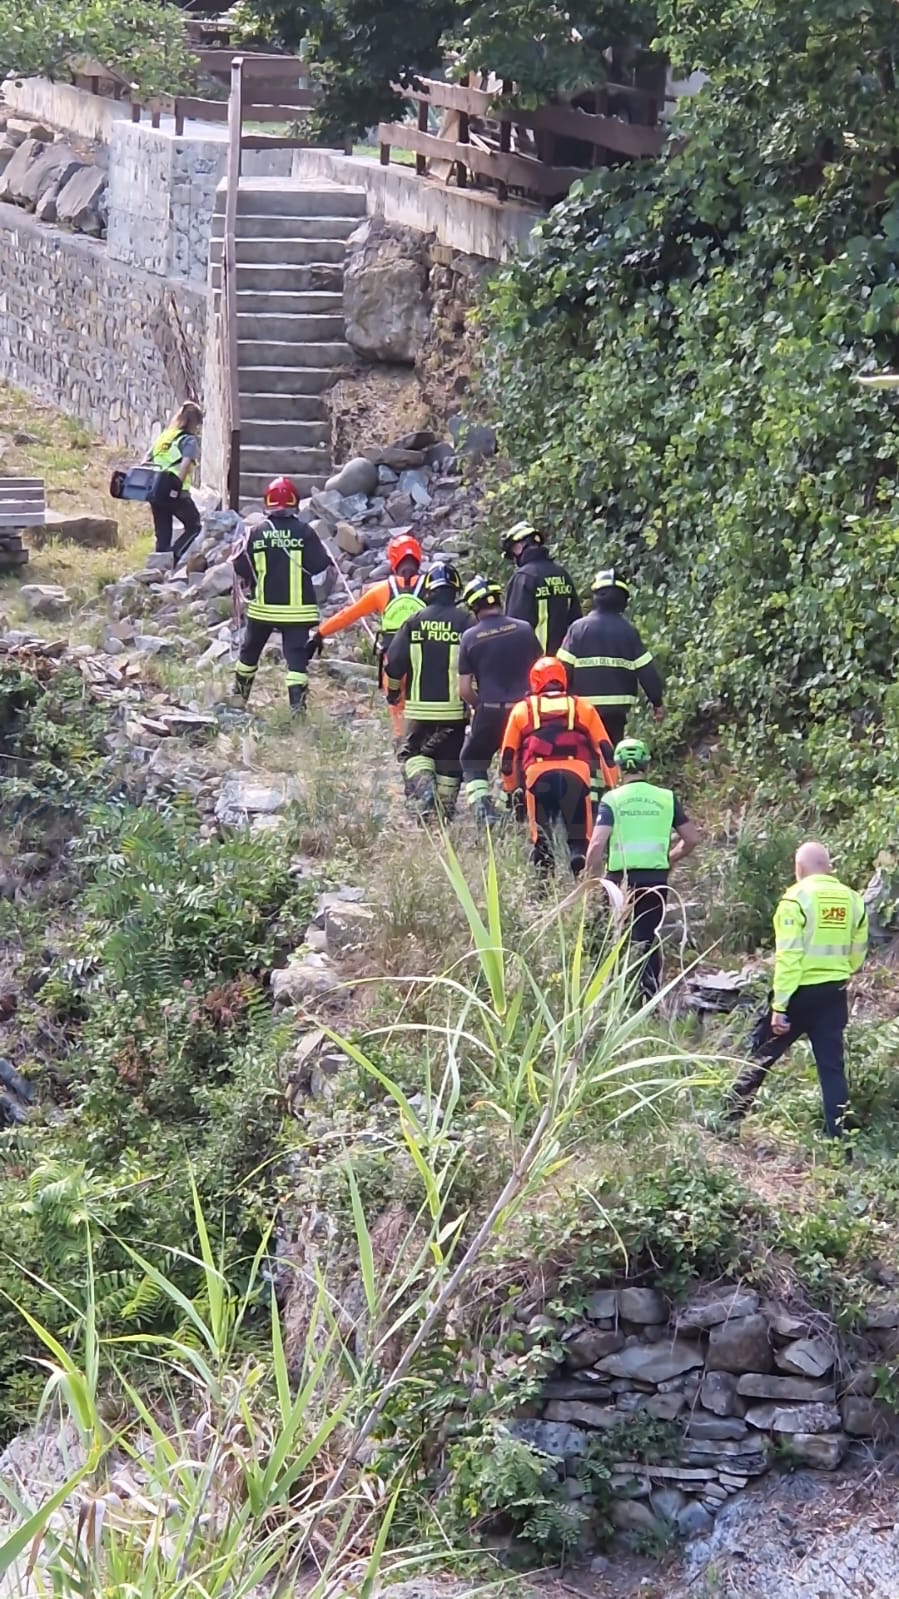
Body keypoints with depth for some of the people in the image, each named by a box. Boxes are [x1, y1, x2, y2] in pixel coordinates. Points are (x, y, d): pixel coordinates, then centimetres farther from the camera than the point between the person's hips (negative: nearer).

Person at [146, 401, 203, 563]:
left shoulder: (163, 436, 19)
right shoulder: (189, 440, -1)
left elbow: (146, 462, 15)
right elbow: (186, 464, -17)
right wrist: (178, 487, -17)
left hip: (154, 489, 7)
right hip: (173, 491, -6)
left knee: (162, 536, 12)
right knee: (194, 526, 8)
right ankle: (172, 560, -10)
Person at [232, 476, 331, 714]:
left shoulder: (257, 532, -3)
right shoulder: (304, 531, -9)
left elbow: (242, 568, 0)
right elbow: (320, 565, -6)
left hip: (262, 605, 2)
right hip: (297, 607, -2)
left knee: (250, 650, 20)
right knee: (296, 655, -4)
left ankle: (239, 694, 34)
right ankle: (297, 703, -16)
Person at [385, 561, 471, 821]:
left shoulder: (414, 622, -1)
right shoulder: (465, 622, -6)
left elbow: (394, 662, 1)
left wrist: (393, 690, 18)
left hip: (420, 705, 0)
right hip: (454, 706, 0)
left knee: (412, 751, 13)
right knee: (449, 759, 12)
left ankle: (423, 786, -14)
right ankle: (446, 811, 14)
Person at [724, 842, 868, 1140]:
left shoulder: (797, 897, -12)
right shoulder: (852, 900, 4)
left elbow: (788, 956, -16)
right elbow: (857, 955, 10)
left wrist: (779, 1006, -15)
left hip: (801, 992, -4)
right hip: (834, 994, 4)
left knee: (761, 1055, 10)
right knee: (832, 1067, 7)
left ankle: (730, 1118, 15)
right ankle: (839, 1139, 5)